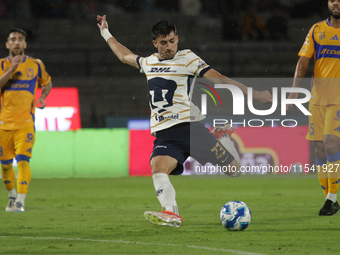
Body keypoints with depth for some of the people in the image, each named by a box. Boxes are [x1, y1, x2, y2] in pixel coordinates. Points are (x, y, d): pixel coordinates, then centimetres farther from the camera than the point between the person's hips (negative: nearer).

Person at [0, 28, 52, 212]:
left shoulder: (35, 65, 5)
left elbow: (47, 83, 22)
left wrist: (42, 98, 4)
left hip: (25, 123, -1)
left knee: (23, 160, -16)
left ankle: (20, 202, -18)